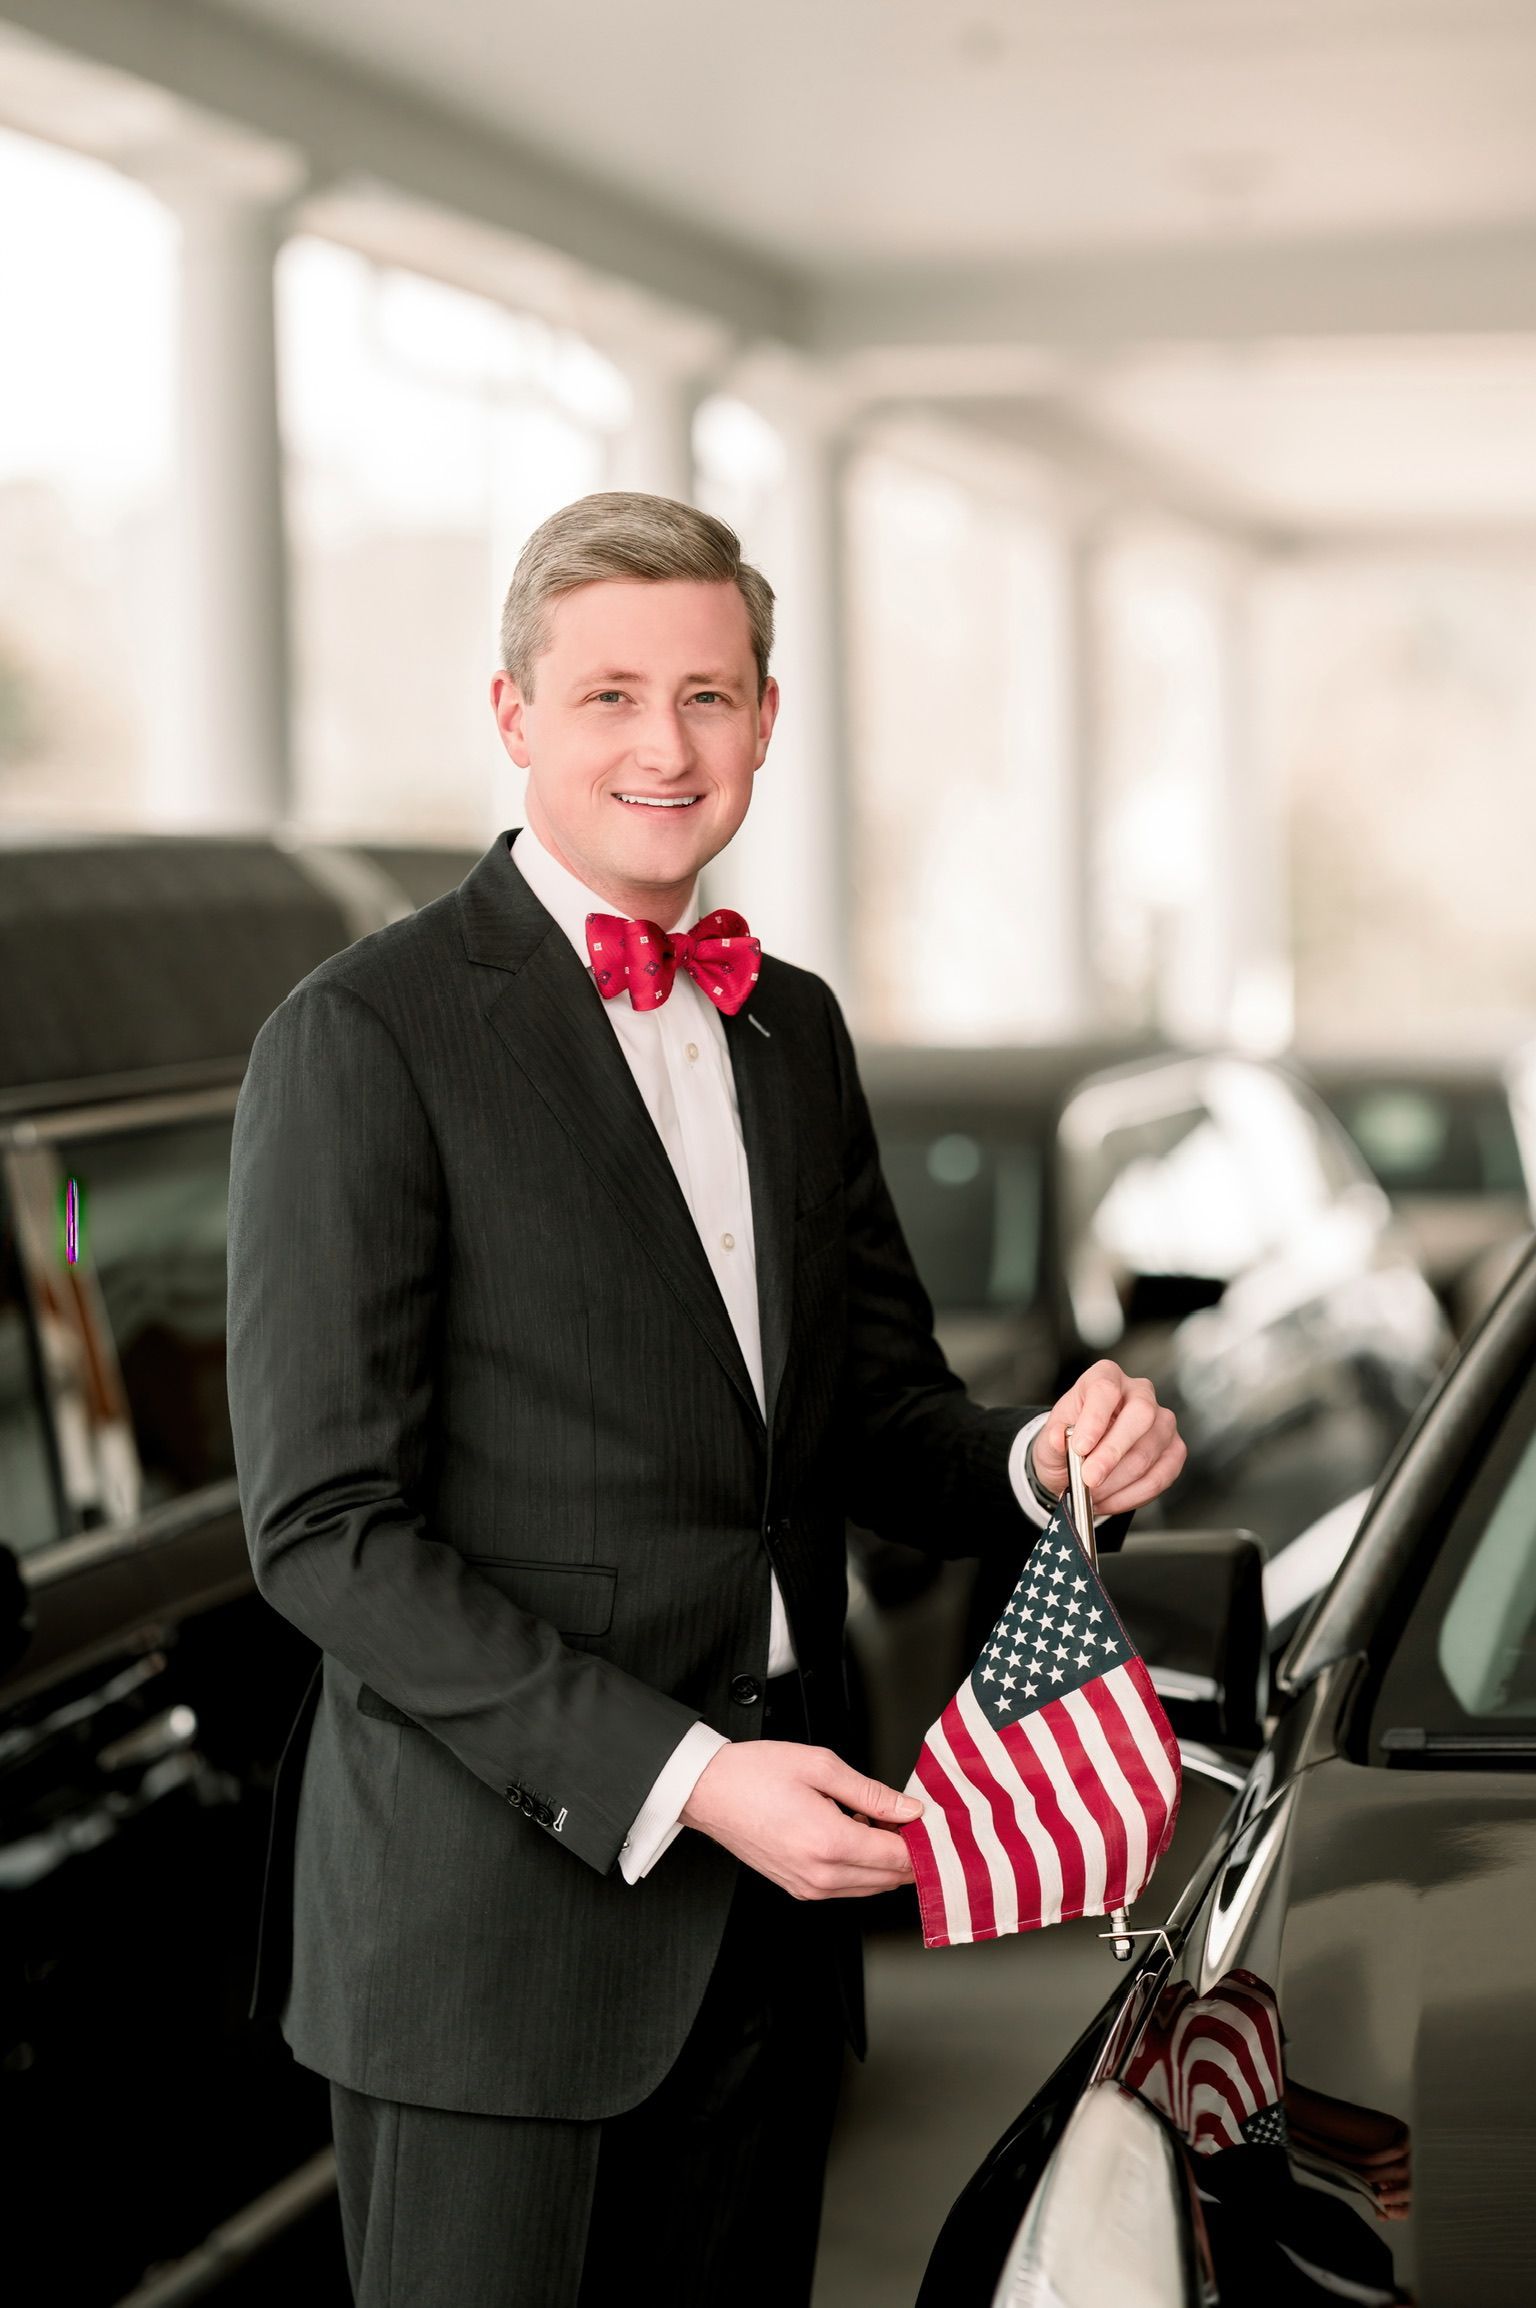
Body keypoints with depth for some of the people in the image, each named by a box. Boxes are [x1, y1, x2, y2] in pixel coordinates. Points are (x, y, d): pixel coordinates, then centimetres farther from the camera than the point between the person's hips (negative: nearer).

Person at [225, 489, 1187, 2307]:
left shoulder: (793, 1031, 13)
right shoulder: (362, 1037, -10)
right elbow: (322, 1527, -14)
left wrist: (1048, 1460, -7)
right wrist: (676, 1778, -20)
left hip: (768, 1889, 7)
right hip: (492, 1906, -6)